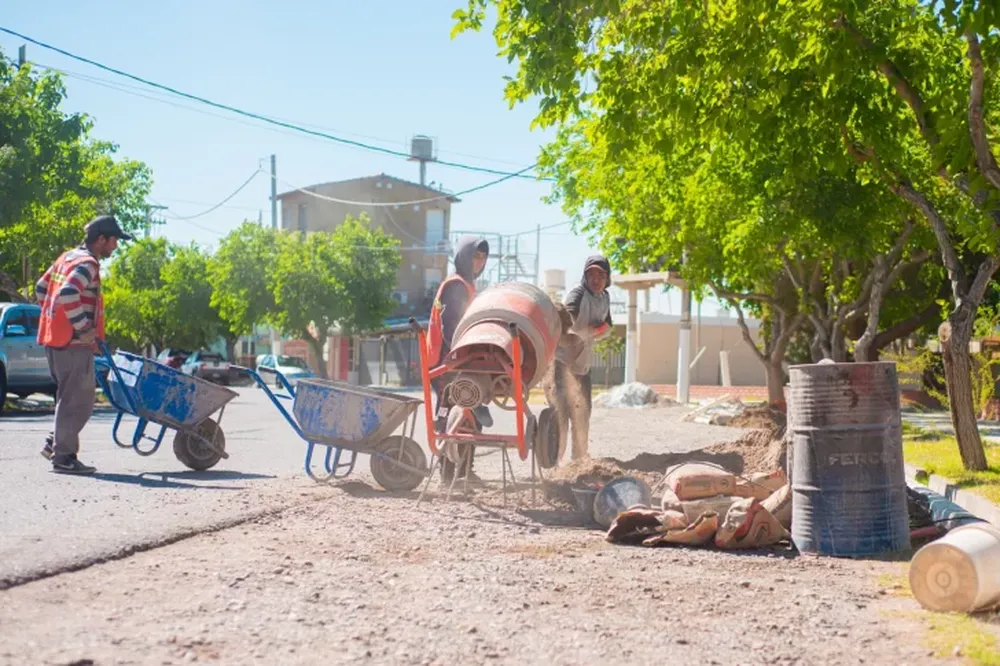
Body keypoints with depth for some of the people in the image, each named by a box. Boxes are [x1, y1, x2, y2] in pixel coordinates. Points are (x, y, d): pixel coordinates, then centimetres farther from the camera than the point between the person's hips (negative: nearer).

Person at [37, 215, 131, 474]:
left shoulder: (68, 258, 16)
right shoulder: (87, 264, -14)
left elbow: (41, 289, 22)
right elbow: (68, 295, -29)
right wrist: (84, 327, -21)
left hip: (55, 338, 10)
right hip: (74, 343, -10)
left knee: (71, 397, 20)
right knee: (77, 400, -3)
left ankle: (57, 443, 20)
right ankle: (64, 456, 0)